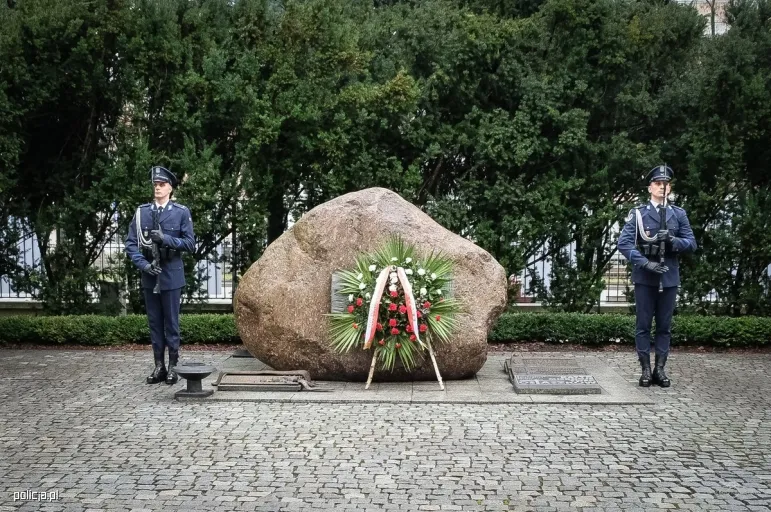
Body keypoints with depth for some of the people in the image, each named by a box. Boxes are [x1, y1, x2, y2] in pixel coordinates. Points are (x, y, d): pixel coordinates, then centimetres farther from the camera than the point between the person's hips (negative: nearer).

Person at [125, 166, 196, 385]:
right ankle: (159, 366, 15)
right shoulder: (141, 212, 5)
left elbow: (190, 244, -4)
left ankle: (172, 367, 11)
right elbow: (131, 244, 2)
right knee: (154, 321, 8)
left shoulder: (182, 212, -1)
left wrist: (165, 239, -17)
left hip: (171, 275, -3)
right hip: (149, 276, 3)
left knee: (171, 321, 3)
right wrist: (143, 264, -12)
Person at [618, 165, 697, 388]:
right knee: (643, 325, 2)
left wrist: (673, 240, -15)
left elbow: (691, 244, 5)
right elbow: (624, 243, -8)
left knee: (664, 326, 7)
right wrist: (645, 263, -18)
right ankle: (645, 370, 9)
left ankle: (660, 369, 13)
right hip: (644, 278, -2)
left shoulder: (679, 214, 8)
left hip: (669, 278, 2)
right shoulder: (638, 213, 0)